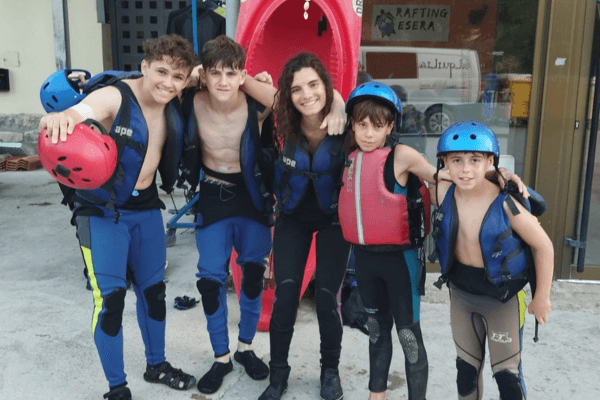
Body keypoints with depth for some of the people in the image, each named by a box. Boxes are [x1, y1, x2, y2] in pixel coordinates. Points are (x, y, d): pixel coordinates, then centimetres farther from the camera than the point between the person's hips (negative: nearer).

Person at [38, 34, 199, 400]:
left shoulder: (176, 105, -4)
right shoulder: (114, 98, -22)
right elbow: (75, 115, -40)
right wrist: (58, 119, -63)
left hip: (146, 208, 6)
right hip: (103, 210, -6)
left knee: (153, 289, 15)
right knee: (110, 297, -6)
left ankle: (157, 365, 37)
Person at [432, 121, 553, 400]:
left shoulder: (505, 203, -27)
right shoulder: (443, 194, -16)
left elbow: (543, 246, -15)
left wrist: (542, 297, -8)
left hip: (502, 297, -4)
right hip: (460, 293, 4)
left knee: (507, 373, 10)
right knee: (466, 366, 21)